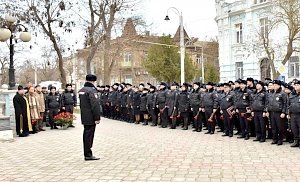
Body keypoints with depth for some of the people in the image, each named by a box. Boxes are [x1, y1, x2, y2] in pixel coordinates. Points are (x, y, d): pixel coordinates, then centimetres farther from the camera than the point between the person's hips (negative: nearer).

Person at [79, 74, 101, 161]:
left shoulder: (81, 90, 11)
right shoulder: (92, 90, -18)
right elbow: (95, 106, -22)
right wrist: (97, 118, -19)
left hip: (84, 117, 9)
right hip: (91, 118, -9)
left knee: (86, 134, 16)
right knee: (89, 135, -3)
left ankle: (86, 153, 25)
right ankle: (88, 155, 2)